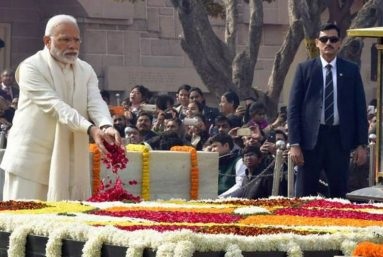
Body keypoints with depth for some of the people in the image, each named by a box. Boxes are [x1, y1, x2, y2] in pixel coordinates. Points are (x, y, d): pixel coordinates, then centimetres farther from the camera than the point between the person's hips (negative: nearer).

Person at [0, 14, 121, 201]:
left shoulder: (86, 71, 9)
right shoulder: (31, 68, -10)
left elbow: (96, 102, -6)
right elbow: (55, 106, -22)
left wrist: (106, 127, -30)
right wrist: (91, 129, -34)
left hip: (68, 160, 5)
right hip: (31, 158, -5)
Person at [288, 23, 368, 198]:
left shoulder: (351, 71, 7)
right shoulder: (304, 69, 3)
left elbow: (360, 109, 7)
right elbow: (293, 108, 0)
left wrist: (361, 144, 1)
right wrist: (294, 144, -8)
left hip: (340, 138, 1)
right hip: (311, 137, -1)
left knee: (339, 193, 5)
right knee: (305, 194, 2)